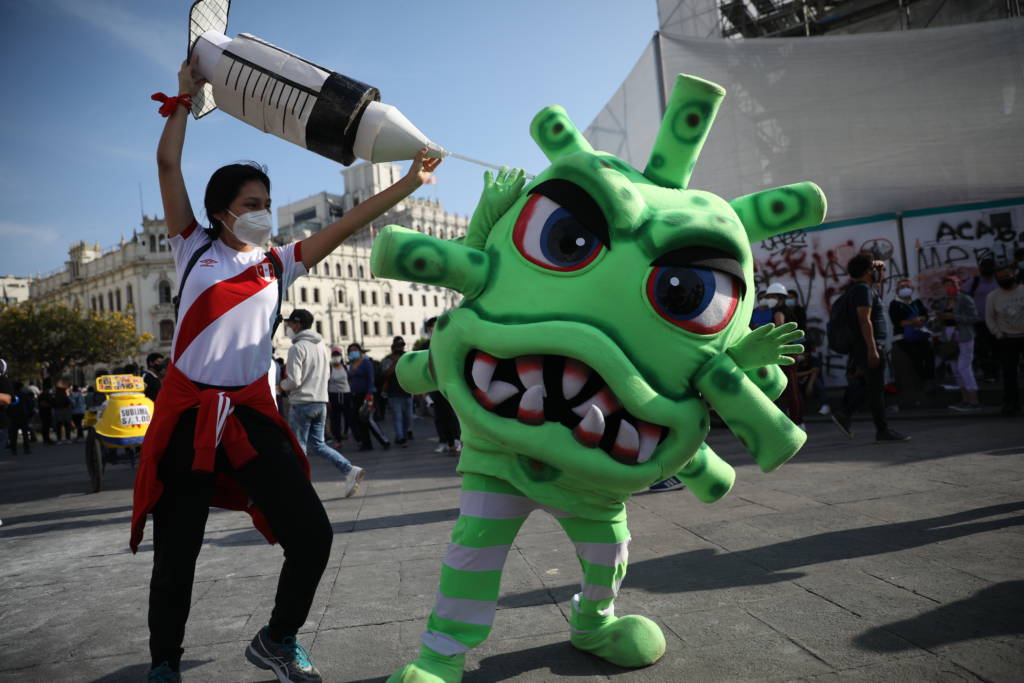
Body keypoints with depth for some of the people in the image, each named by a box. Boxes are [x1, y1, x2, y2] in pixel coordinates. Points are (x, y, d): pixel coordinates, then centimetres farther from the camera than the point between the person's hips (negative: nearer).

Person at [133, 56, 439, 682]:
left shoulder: (278, 265, 11)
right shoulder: (195, 248, 8)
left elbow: (344, 227, 5)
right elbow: (169, 165, 5)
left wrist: (408, 184, 0)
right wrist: (186, 95, 12)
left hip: (253, 414, 2)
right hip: (187, 413, -1)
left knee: (312, 535, -6)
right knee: (176, 555, 6)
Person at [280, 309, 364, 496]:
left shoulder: (297, 348, -12)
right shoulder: (321, 345, 12)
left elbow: (293, 381, -17)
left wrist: (281, 384, 3)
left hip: (302, 403, -7)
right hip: (321, 402, 7)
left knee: (299, 447, 4)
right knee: (317, 445, 12)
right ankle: (349, 470, -2)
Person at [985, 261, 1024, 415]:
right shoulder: (993, 296, 1)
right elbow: (989, 318, 7)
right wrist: (999, 335, -1)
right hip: (1007, 340, 1)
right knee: (1009, 374, 2)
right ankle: (1011, 404, 10)